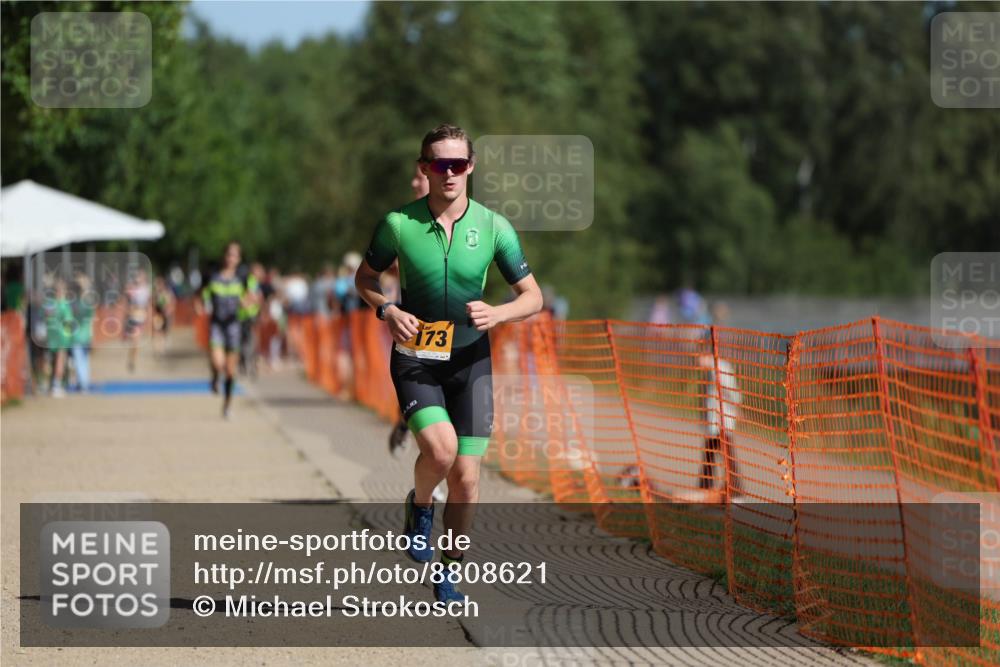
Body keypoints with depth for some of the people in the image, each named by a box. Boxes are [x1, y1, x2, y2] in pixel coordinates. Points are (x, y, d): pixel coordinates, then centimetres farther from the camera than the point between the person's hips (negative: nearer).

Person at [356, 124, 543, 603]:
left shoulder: (493, 226, -4)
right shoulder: (398, 223, -6)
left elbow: (533, 297, 2)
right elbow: (365, 277, 10)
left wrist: (497, 314, -19)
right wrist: (387, 310, -11)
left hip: (470, 360, 2)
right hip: (415, 358, -2)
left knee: (466, 477, -1)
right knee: (441, 448, -26)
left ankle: (447, 575, 17)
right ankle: (420, 506, 8)